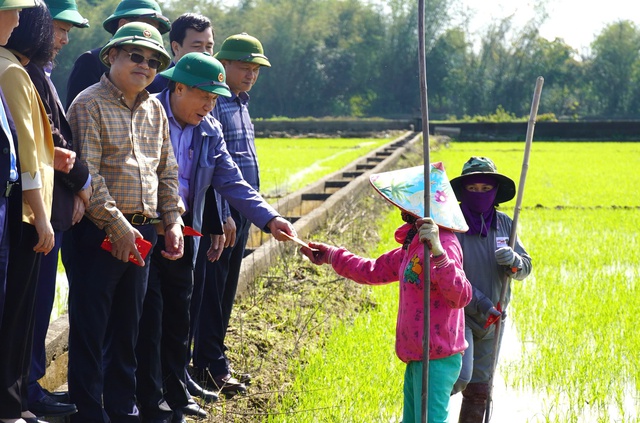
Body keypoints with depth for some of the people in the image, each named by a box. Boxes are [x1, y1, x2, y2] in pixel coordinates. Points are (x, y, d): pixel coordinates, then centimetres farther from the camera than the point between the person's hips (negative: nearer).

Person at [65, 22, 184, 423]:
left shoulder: (155, 110, 15)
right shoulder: (90, 104, -7)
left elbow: (168, 168, 20)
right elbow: (87, 172, -14)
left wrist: (173, 219, 9)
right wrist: (116, 224, -17)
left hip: (143, 234, 7)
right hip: (100, 232, -7)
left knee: (129, 325, 13)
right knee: (90, 326, -2)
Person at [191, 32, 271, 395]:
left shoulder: (240, 103, 17)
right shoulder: (213, 103, -13)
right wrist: (223, 214, -22)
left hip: (241, 211, 9)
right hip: (220, 209, -9)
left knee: (226, 288, 13)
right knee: (212, 288, -3)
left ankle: (215, 360, 20)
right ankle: (211, 368, 1)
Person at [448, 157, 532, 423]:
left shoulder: (504, 224, 0)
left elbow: (525, 269, 2)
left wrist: (513, 261, -21)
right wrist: (481, 304, -24)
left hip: (491, 322, 6)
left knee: (478, 391, 13)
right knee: (458, 379, -22)